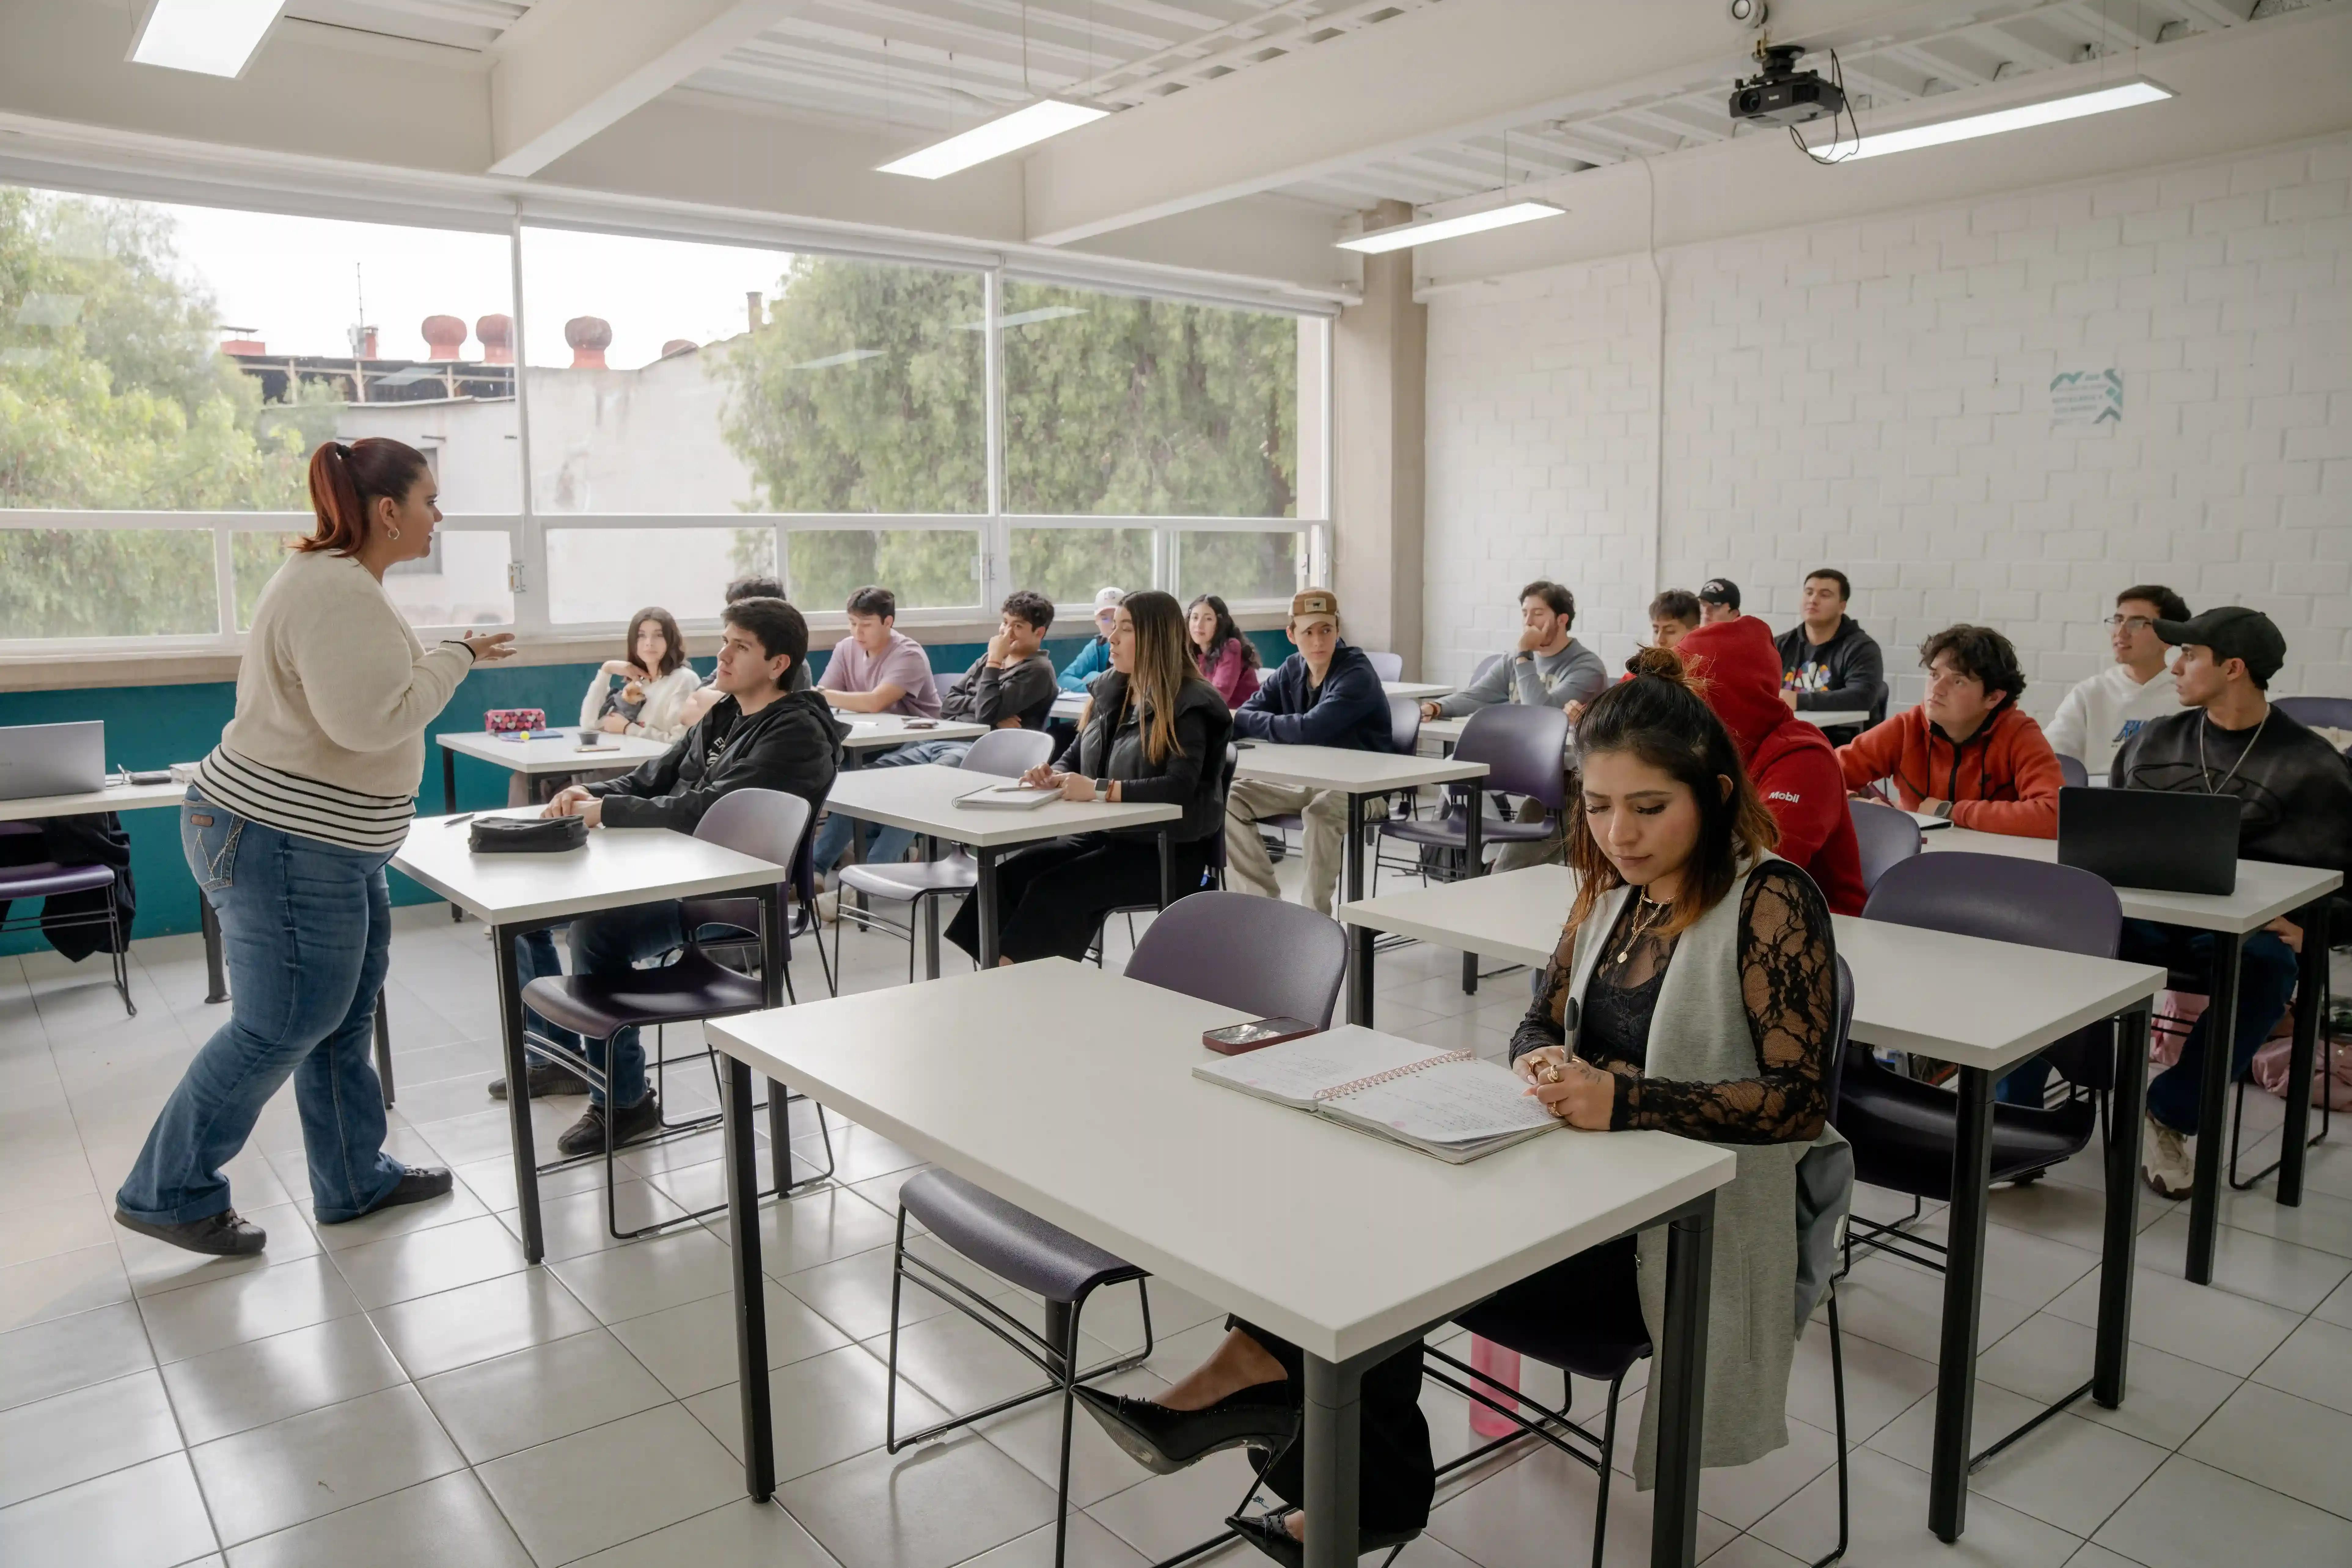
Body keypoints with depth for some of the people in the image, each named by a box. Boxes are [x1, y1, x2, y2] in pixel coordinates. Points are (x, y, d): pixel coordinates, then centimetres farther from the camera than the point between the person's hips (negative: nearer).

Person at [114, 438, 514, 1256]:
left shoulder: (341, 579, 13)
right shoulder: (335, 588, -21)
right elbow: (369, 718, -29)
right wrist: (455, 657, -18)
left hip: (330, 847, 11)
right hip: (280, 844, -11)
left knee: (344, 1018, 16)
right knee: (278, 1028, 1)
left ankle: (355, 1180, 27)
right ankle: (169, 1192, 17)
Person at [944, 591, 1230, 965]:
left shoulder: (1191, 706, -13)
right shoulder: (1112, 689, 11)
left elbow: (1180, 788, -26)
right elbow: (1075, 757, 17)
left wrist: (1100, 790, -34)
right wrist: (1053, 775, -7)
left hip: (1169, 852, -7)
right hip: (1104, 834, 7)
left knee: (1055, 888, -27)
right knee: (1010, 873, -17)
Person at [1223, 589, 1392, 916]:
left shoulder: (1357, 676, -19)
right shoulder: (1292, 671, 4)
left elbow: (1310, 729, -31)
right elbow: (1245, 717, 0)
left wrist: (1242, 720, -19)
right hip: (1307, 780, 7)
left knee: (1320, 811, -38)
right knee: (1230, 800, -7)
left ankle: (1316, 916, -22)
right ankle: (1267, 905, -3)